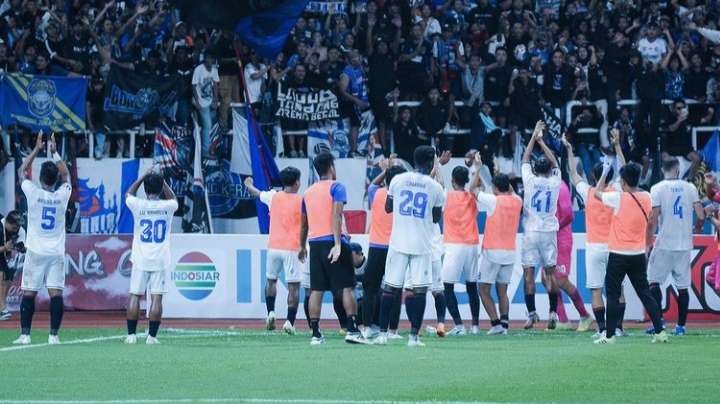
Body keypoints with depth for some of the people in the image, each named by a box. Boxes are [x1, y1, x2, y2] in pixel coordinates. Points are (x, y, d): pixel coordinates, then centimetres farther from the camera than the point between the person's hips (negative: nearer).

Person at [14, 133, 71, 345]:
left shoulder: (34, 194, -9)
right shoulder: (62, 195, -4)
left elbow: (22, 171, 8)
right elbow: (65, 175, 17)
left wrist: (37, 149, 12)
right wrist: (55, 152, 22)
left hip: (35, 251, -1)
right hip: (56, 252, 1)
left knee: (28, 294, 3)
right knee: (56, 293, -2)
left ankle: (25, 334, 1)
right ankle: (54, 334, -7)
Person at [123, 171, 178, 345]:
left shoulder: (138, 205, -5)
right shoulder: (167, 206, -3)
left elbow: (129, 194, 19)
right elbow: (173, 198, 23)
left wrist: (143, 177, 19)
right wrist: (162, 180, 22)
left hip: (140, 260, 0)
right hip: (160, 260, 0)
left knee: (135, 296, 5)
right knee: (157, 297, -1)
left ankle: (131, 334, 4)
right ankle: (152, 336, -4)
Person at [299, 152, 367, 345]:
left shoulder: (309, 192, 16)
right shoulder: (336, 187, -3)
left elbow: (303, 224, 23)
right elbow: (336, 215, -17)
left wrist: (302, 247, 36)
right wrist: (338, 244, -24)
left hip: (315, 243, 6)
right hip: (333, 241, -6)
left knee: (316, 290, 5)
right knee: (347, 287, -4)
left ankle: (316, 334, 2)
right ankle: (352, 330, -13)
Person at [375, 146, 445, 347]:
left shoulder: (398, 180, 0)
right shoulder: (435, 188, -4)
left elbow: (388, 208, 11)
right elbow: (436, 218, 6)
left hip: (399, 243, 2)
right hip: (422, 245, -2)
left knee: (391, 288, 8)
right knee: (419, 289, 1)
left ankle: (382, 333, 9)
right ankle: (414, 336, -3)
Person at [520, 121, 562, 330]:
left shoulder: (530, 181, -5)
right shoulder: (554, 183, -1)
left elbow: (525, 160, 10)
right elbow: (555, 163, 17)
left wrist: (534, 137, 17)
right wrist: (541, 142, 22)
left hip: (531, 232, -2)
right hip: (549, 232, 2)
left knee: (529, 273, -1)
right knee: (550, 272, 6)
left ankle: (531, 313, -6)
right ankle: (553, 313, 1)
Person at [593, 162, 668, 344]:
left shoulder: (618, 198, -14)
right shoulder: (646, 198, 0)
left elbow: (598, 193, 2)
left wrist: (605, 172, 12)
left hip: (619, 254, -5)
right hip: (639, 254, 5)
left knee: (613, 294, 2)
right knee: (645, 293, 10)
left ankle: (609, 335, 2)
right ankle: (659, 331, 6)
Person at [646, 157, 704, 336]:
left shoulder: (657, 189, -6)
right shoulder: (690, 188, 3)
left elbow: (653, 220, -12)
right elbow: (701, 216, -1)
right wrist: (696, 228, 19)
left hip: (664, 244, -3)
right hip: (685, 244, 3)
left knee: (654, 280, 6)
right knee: (683, 286, 8)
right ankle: (681, 325, 8)